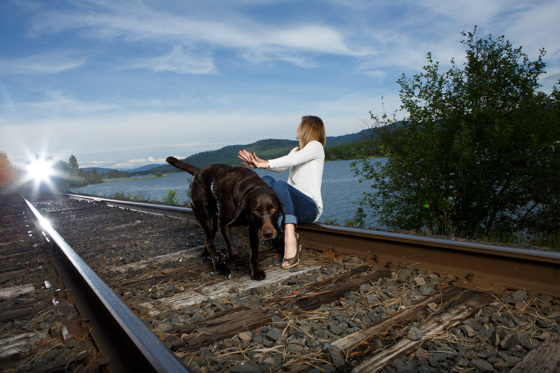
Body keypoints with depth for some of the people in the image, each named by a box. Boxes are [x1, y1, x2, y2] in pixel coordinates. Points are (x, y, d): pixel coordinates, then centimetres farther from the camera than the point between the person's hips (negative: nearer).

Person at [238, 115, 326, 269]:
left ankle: (290, 241, -47)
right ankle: (291, 235, -29)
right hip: (294, 207, 7)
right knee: (266, 180, -15)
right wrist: (258, 162, -7)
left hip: (311, 209, -7)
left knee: (280, 185, -33)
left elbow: (292, 160, -17)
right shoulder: (296, 150, 27)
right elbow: (281, 167, 9)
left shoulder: (316, 146, 2)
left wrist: (264, 164, -23)